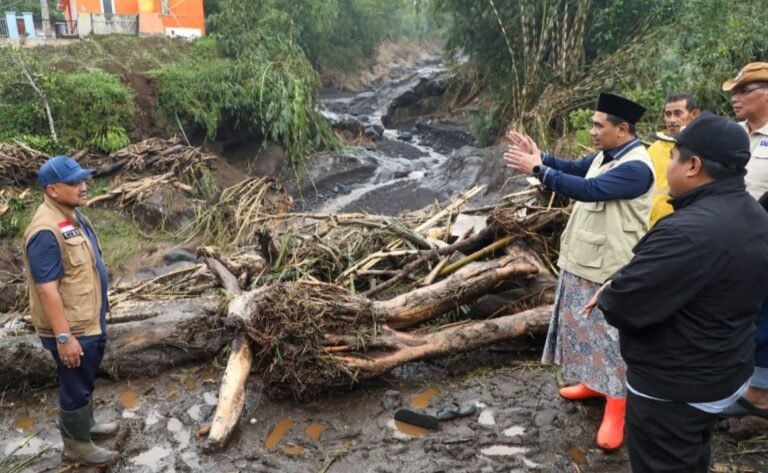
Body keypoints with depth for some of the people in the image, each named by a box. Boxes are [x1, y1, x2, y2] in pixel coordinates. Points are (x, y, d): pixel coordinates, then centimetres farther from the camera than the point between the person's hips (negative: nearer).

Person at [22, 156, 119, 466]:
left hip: (90, 320, 9)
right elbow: (47, 290, -27)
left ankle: (85, 423, 45)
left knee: (86, 380, 26)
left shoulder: (72, 214, 4)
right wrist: (64, 337, -24)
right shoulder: (46, 231, -27)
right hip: (71, 327, -9)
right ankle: (77, 445, 27)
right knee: (75, 386, 8)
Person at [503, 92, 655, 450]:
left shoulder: (636, 167, -23)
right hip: (583, 259, 10)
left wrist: (537, 169, -31)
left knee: (612, 334, 1)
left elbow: (588, 189, -33)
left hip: (611, 268, -9)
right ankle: (594, 382, 40)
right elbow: (573, 168, 18)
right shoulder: (604, 156, 7)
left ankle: (616, 410, 14)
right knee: (584, 325, 21)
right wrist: (539, 156, 0)